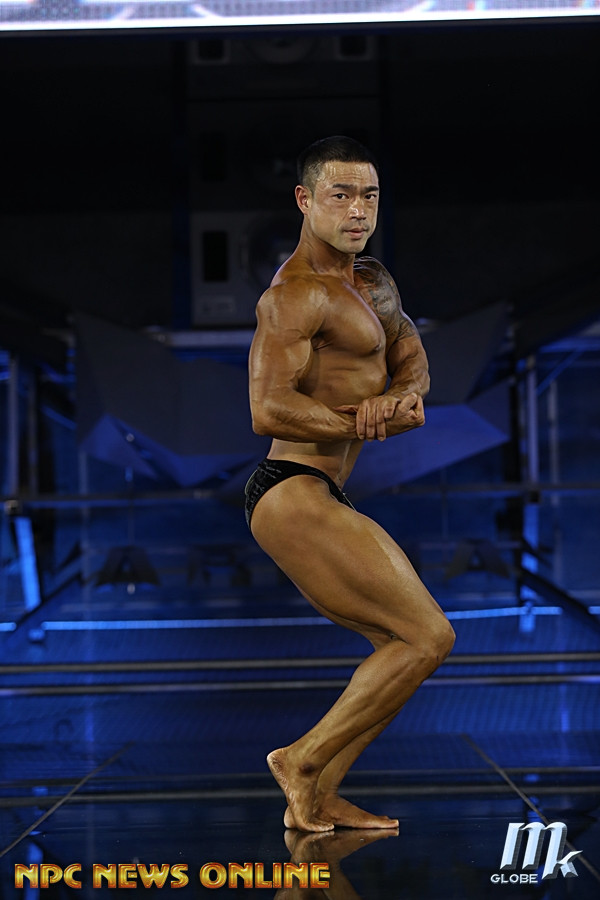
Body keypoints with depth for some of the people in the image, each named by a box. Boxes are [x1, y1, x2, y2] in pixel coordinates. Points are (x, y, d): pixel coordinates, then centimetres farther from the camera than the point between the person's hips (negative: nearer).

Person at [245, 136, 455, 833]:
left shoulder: (372, 281, 18)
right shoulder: (296, 294, -14)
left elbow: (413, 362, 12)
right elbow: (268, 411, -22)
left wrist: (397, 397, -12)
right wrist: (372, 424, -14)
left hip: (318, 501, 10)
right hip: (294, 496, -10)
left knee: (405, 643, 15)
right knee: (427, 637, -10)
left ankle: (317, 800, 16)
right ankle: (304, 763, -1)